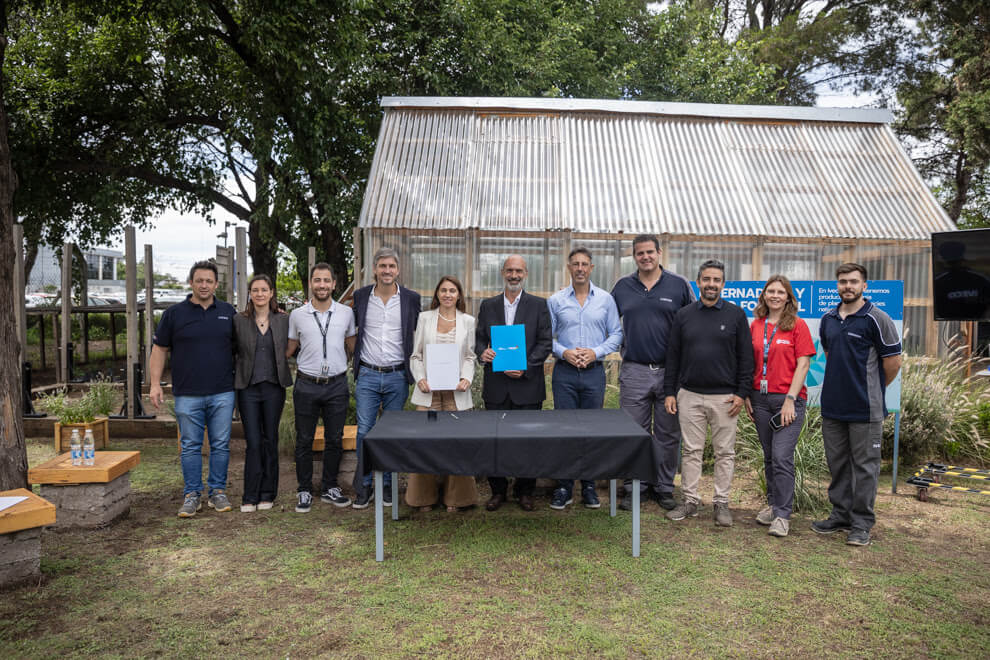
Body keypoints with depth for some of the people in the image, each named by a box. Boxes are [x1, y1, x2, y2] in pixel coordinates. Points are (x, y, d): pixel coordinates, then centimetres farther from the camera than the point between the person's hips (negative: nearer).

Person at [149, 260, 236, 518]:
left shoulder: (228, 312, 8)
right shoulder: (175, 313, 4)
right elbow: (159, 349, 5)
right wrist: (155, 384, -1)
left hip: (222, 393, 1)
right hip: (188, 395, -1)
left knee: (221, 445, 6)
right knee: (190, 446, 5)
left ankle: (218, 492, 18)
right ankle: (192, 495, 16)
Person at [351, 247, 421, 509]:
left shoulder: (412, 298, 0)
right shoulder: (361, 296, 2)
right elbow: (353, 328, 17)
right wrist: (358, 357, 11)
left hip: (397, 376, 0)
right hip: (367, 376, 0)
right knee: (364, 431, 0)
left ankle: (387, 484, 21)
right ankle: (364, 486, 13)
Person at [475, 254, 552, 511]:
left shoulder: (539, 305, 3)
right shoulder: (488, 305, 10)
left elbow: (545, 342, -1)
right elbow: (479, 337, 11)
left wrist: (525, 367, -14)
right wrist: (482, 352, -12)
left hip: (527, 385, -2)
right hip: (496, 386, 2)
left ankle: (525, 490, 20)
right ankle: (497, 490, 21)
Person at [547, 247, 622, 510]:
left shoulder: (605, 299, 5)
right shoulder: (555, 301, 5)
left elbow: (616, 334, 6)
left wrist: (595, 352, -9)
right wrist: (563, 352, -12)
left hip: (594, 371, 0)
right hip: (564, 371, 0)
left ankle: (589, 485, 16)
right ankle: (563, 486, 10)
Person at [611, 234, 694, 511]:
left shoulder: (679, 285, 2)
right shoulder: (622, 286, 7)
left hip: (670, 371, -1)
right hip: (634, 371, 1)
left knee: (668, 434, 8)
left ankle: (664, 488, 21)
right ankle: (634, 487, 17)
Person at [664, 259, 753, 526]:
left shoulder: (735, 314, 1)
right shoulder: (684, 315, 6)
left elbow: (745, 356, 1)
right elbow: (673, 356, 8)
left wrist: (742, 393, -5)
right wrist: (669, 392, 4)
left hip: (724, 397, -1)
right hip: (689, 395, 2)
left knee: (725, 453, 6)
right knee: (691, 451, 8)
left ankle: (721, 503, 18)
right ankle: (690, 500, 18)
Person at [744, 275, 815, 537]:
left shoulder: (798, 325, -3)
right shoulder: (755, 325, 9)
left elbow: (803, 365, -7)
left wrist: (790, 399, -13)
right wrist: (747, 395, 7)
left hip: (788, 399, -4)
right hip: (761, 398, 5)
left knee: (782, 457, -8)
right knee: (769, 456, 13)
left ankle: (782, 515, 1)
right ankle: (773, 504, 27)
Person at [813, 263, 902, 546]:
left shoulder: (877, 318, -9)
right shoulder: (828, 319, 9)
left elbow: (893, 362, -6)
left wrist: (873, 389, 5)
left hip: (865, 408, -6)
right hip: (832, 406, 6)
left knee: (864, 466, 3)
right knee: (837, 463, 14)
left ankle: (861, 523, 12)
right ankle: (841, 515, 26)